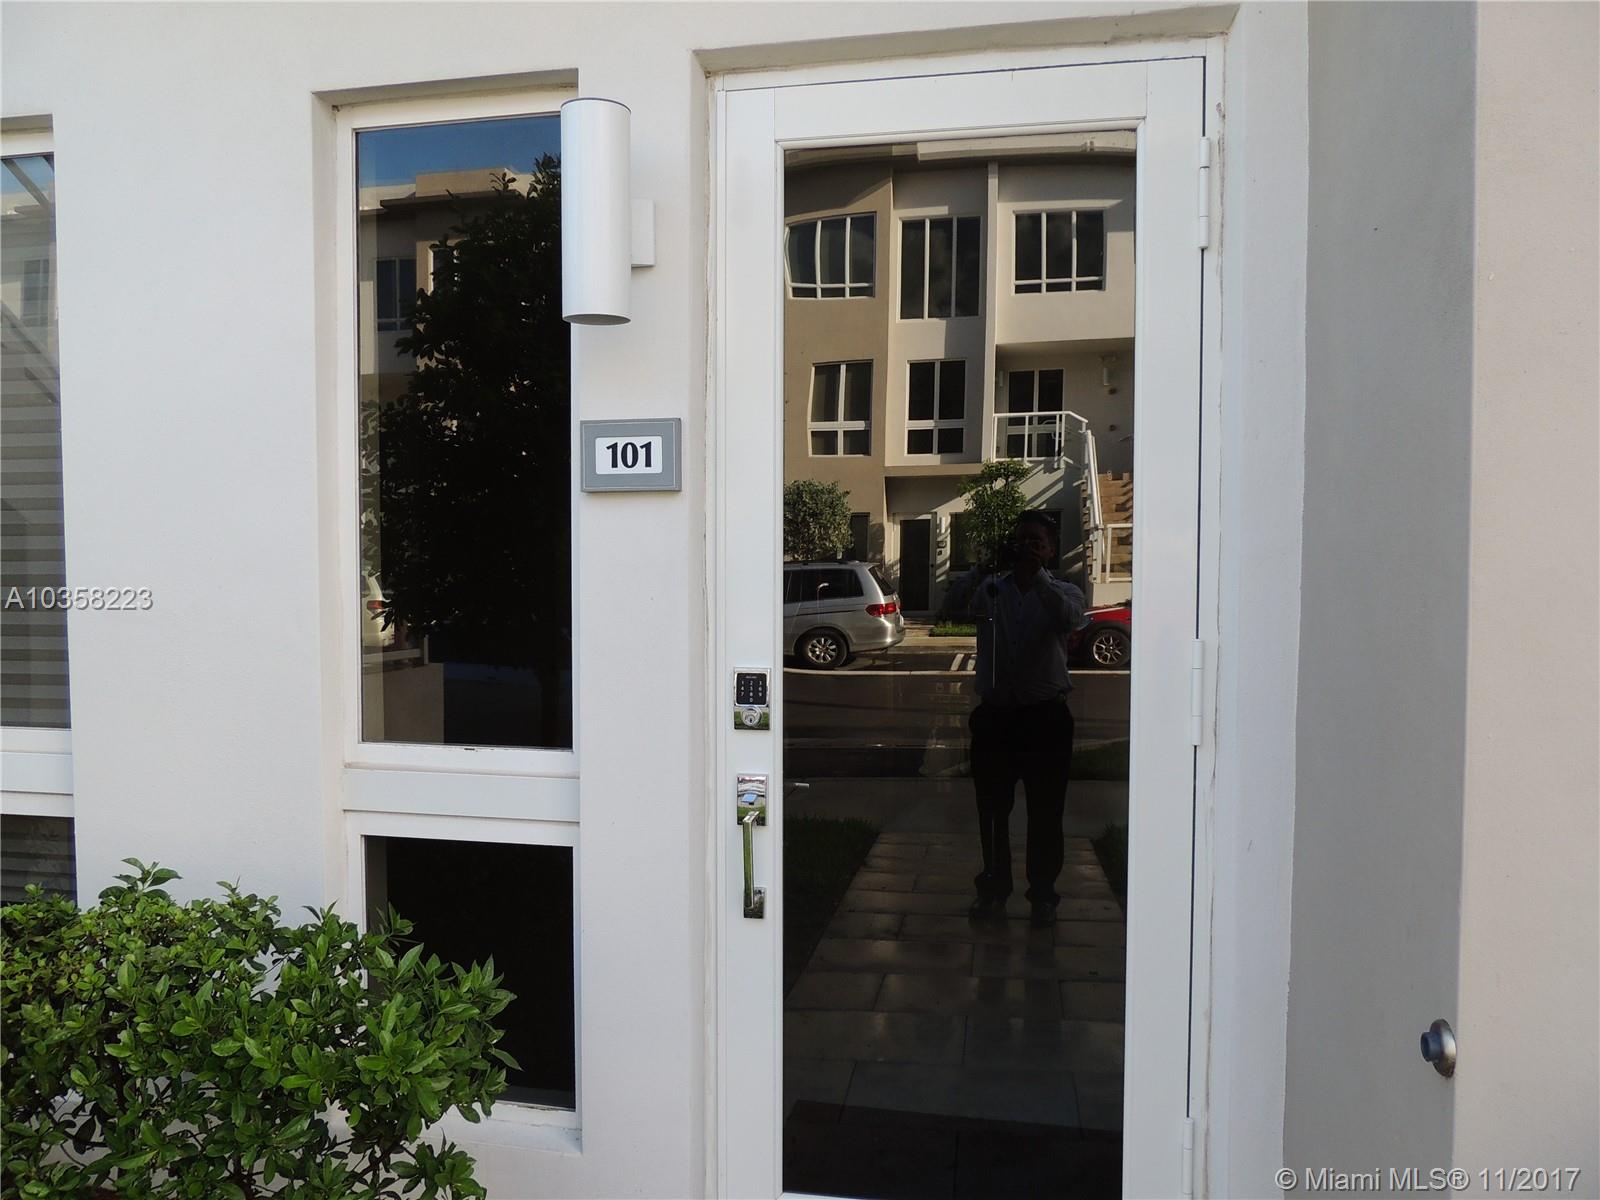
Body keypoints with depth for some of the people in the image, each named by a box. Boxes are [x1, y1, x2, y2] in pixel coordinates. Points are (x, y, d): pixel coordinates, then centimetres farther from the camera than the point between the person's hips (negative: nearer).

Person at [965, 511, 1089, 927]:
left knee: (1045, 811, 6)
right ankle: (994, 887, 27)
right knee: (993, 808, 11)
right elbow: (974, 607, -18)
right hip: (996, 713, 2)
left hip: (1045, 715, -1)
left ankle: (1043, 893, 21)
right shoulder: (991, 589, 5)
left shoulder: (1063, 593, 1)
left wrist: (1038, 573, -22)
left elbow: (1070, 619, -22)